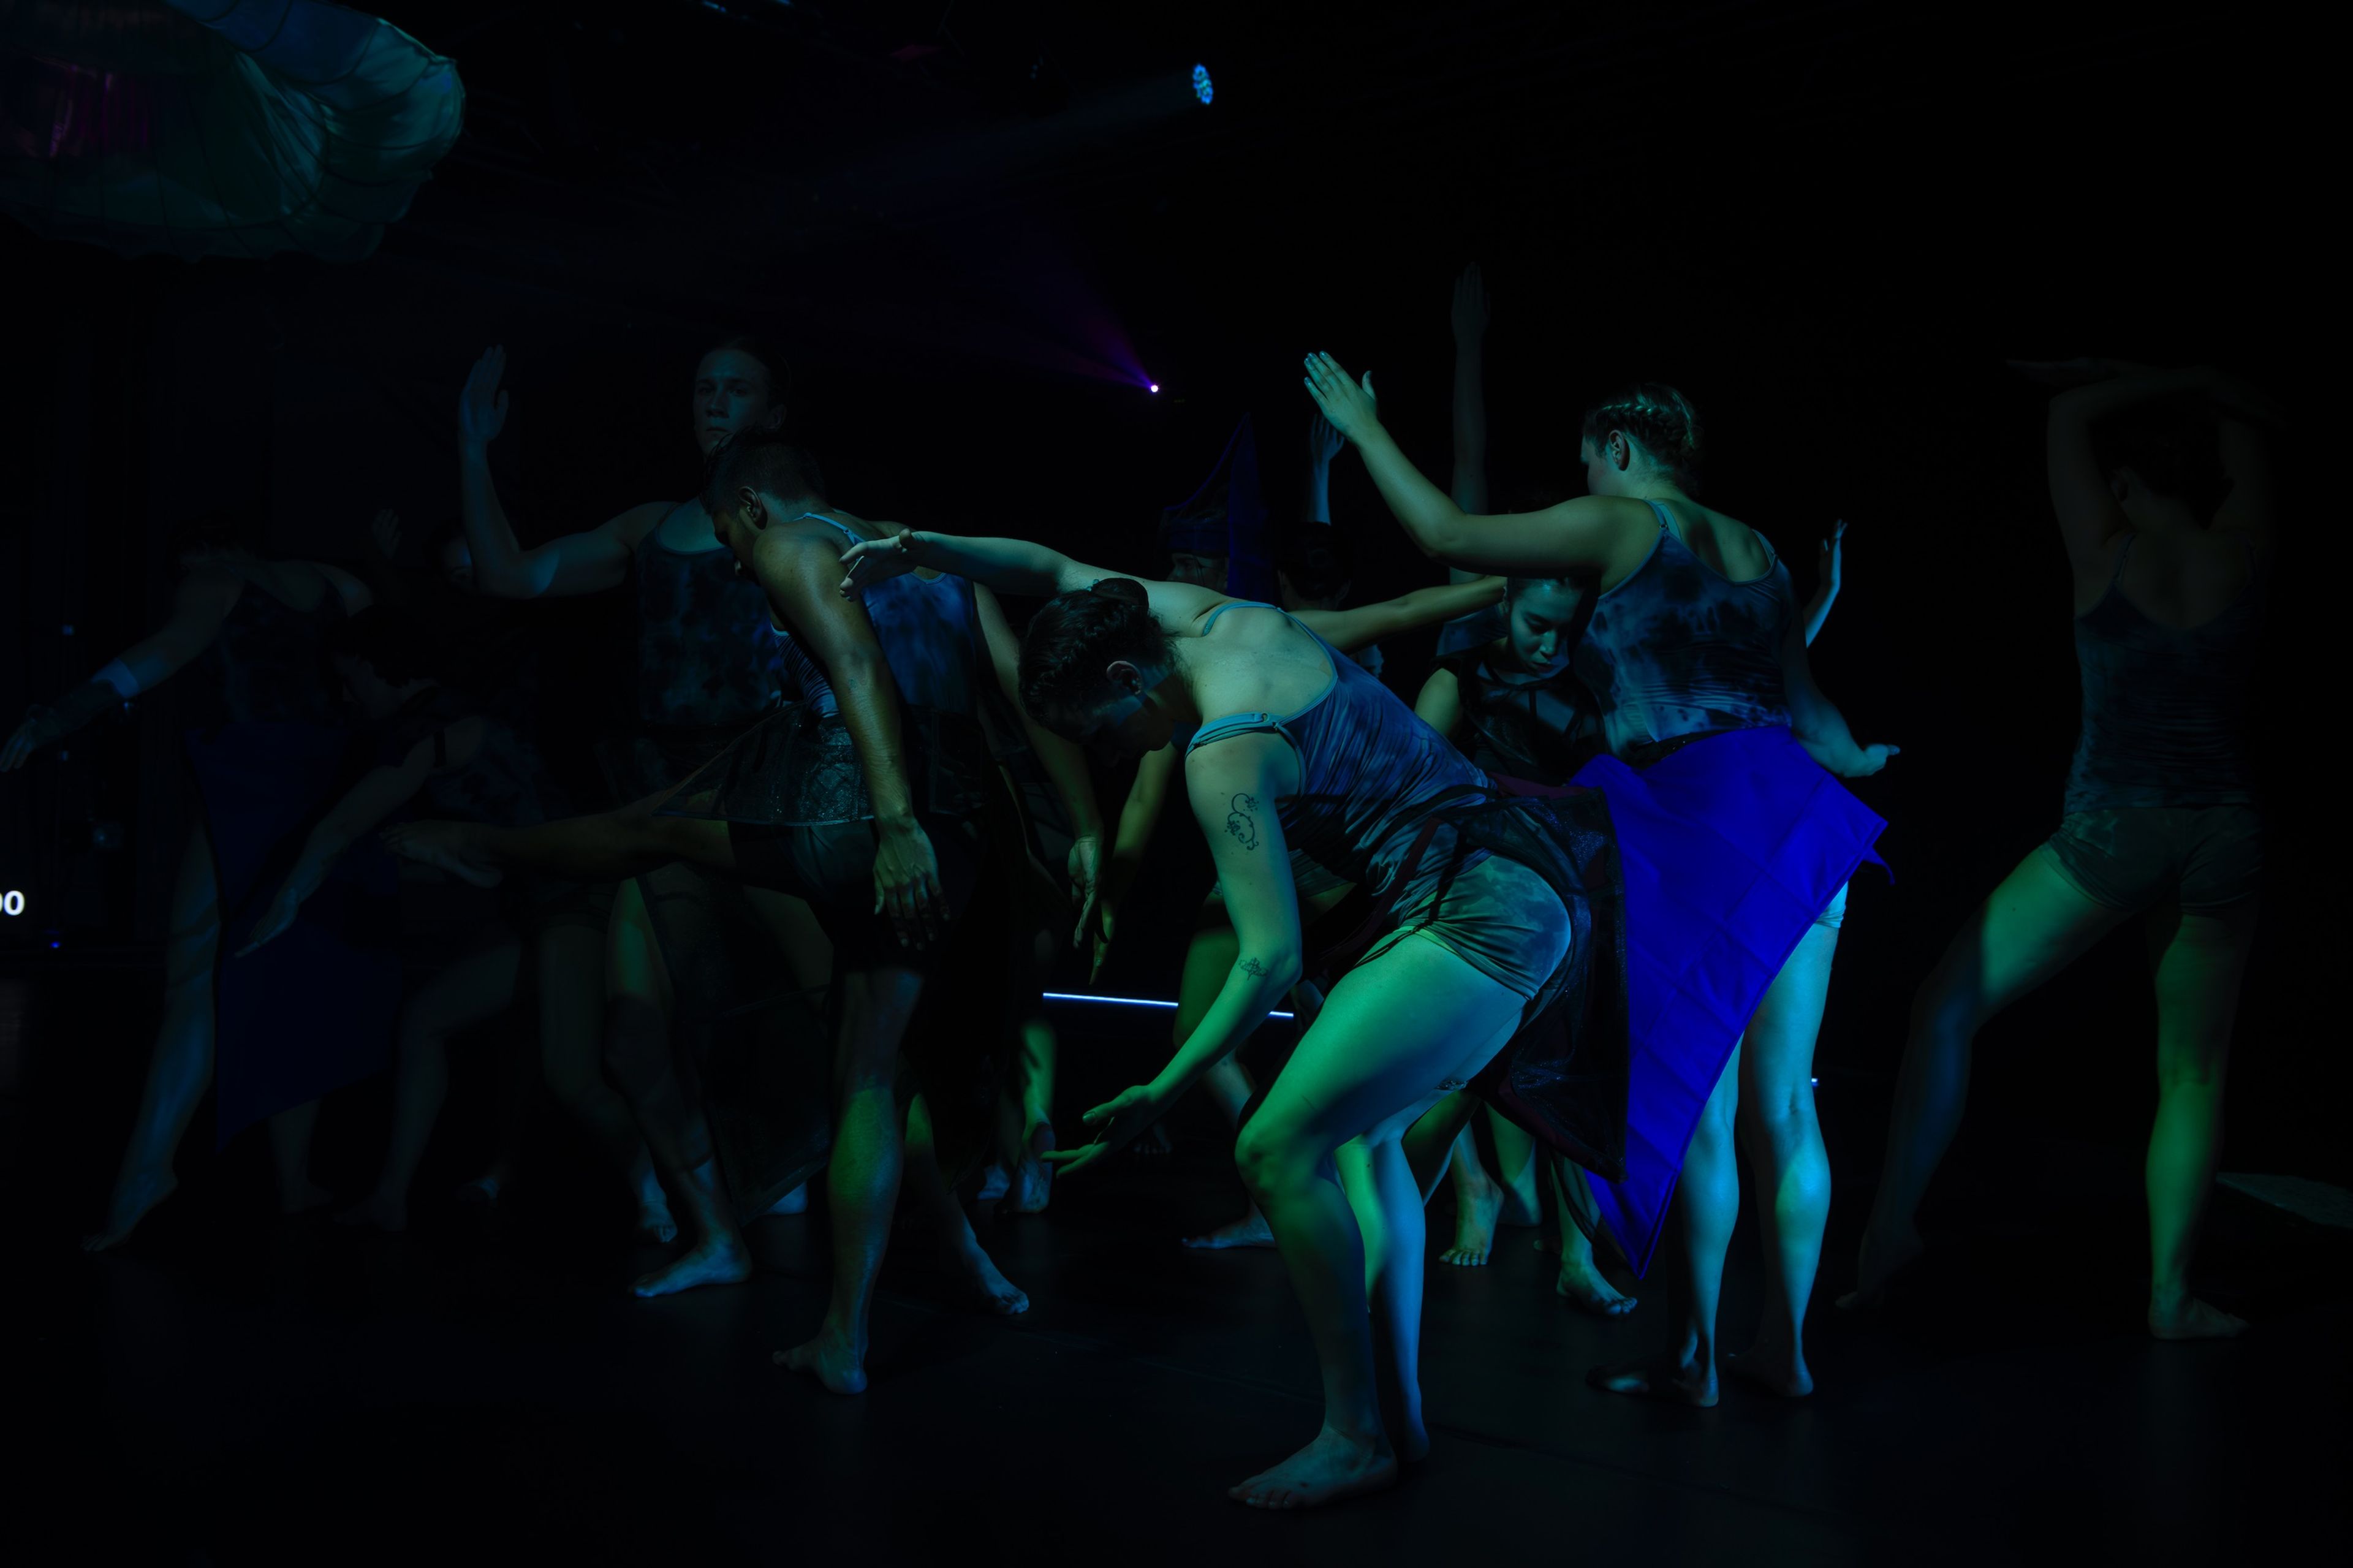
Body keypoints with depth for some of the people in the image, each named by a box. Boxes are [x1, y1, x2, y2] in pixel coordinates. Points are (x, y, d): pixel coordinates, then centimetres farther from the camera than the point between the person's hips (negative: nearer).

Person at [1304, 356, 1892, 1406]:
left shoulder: (1621, 524, -1)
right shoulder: (1754, 549, 18)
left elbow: (1448, 537, -4)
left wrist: (1364, 427, 8)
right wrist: (1856, 760, 45)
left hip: (1707, 827, -7)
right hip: (1795, 813, 7)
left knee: (1697, 1097, 0)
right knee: (1781, 1101, 9)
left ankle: (1695, 1356, 9)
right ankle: (1784, 1346, 16)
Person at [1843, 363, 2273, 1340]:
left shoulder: (2105, 559, -3)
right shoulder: (2241, 559, 2)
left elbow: (2066, 415, 10)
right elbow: (2243, 418, 20)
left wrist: (2162, 383, 15)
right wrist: (2189, 389, 17)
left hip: (2109, 835, -3)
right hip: (2223, 833, 3)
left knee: (1946, 1009, 7)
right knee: (2194, 1068, 12)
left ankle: (1893, 1222, 2)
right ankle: (2170, 1296, 16)